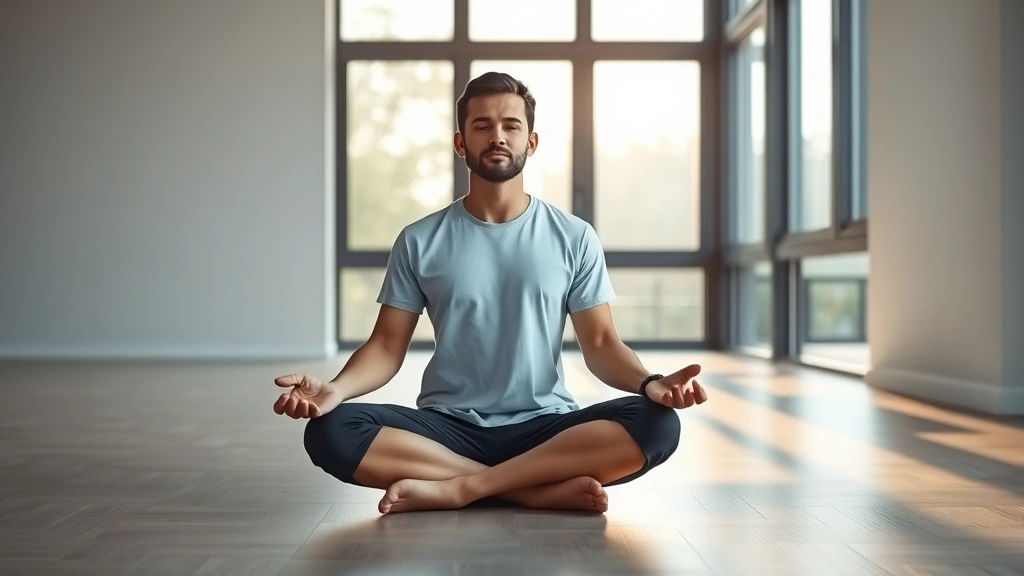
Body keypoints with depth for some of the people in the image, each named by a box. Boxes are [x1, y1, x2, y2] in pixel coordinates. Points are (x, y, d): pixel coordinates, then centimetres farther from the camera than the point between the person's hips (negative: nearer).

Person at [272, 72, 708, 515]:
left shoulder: (574, 238, 5)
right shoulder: (419, 241, 5)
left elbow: (600, 344, 3)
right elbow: (387, 346, 3)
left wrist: (649, 383, -20)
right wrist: (335, 389, -19)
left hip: (544, 427, 0)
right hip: (448, 427, 0)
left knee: (656, 425, -28)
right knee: (331, 432, -28)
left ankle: (459, 487, -25)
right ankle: (546, 491, -25)